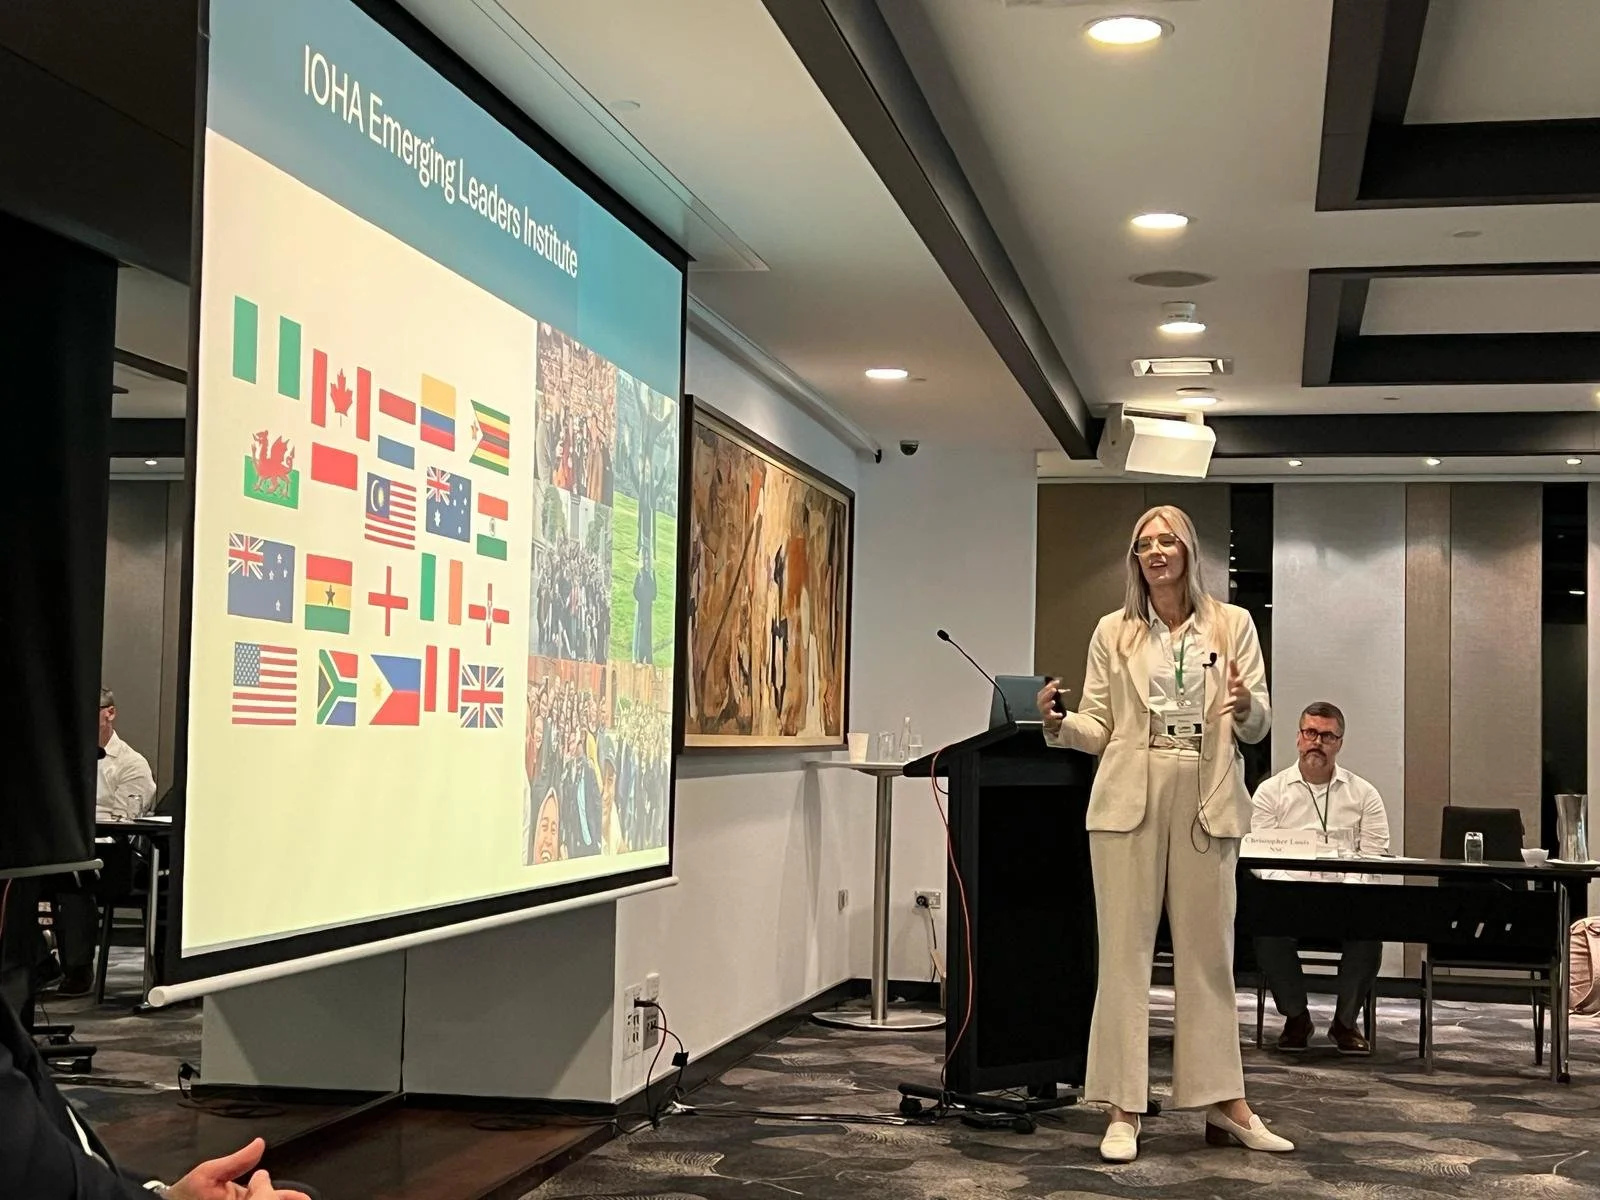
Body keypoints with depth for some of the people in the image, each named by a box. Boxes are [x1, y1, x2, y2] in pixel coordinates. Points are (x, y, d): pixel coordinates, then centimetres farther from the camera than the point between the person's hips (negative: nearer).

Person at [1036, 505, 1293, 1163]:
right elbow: (1097, 729, 7)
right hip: (1130, 796, 0)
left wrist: (1246, 706, -17)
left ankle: (1225, 1104, 14)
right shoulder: (1113, 632, 9)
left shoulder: (1233, 625, 9)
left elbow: (1258, 726, 6)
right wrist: (1058, 722, -14)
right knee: (1124, 950, -2)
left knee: (1209, 953, 6)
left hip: (1207, 800, 1)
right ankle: (1122, 1110, 2)